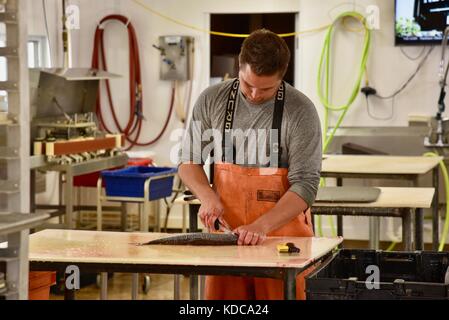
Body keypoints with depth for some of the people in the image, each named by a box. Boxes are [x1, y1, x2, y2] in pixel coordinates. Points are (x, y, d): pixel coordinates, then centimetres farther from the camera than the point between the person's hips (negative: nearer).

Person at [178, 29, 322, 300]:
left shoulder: (301, 112, -10)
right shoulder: (212, 101, 0)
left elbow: (305, 185, -14)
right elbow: (189, 161, 9)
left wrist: (262, 225, -26)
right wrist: (209, 197, -11)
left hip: (280, 232, -3)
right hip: (226, 231, 3)